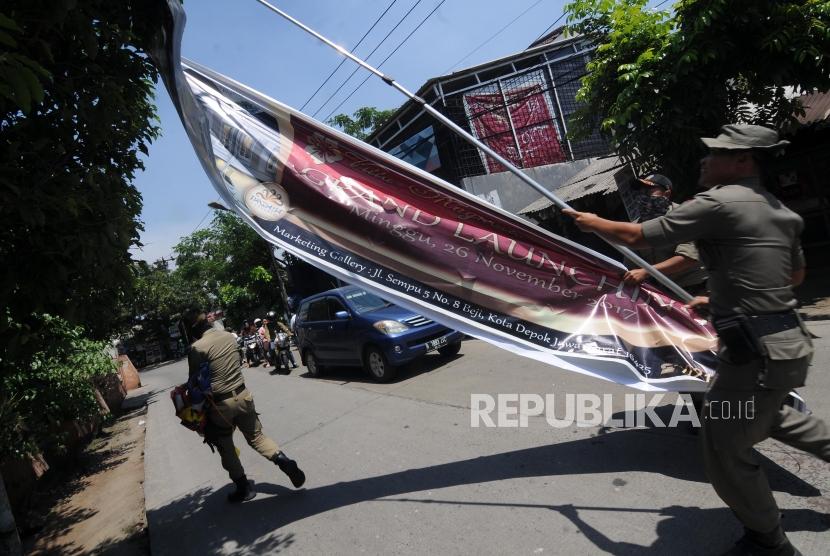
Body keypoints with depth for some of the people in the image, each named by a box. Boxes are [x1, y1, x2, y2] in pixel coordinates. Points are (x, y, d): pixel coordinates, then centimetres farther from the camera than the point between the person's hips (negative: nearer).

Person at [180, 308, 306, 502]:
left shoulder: (197, 348, -16)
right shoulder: (229, 336, 2)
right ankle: (286, 463, 0)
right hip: (243, 395, 5)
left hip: (220, 404, -5)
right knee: (256, 436, 18)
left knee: (226, 449, 15)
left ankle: (244, 488, 23)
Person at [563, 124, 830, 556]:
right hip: (787, 339, 10)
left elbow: (635, 236, -13)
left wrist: (592, 223, 4)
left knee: (726, 456, 8)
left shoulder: (718, 202, -15)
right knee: (762, 415, 38)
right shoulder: (781, 211, 12)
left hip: (758, 351, -10)